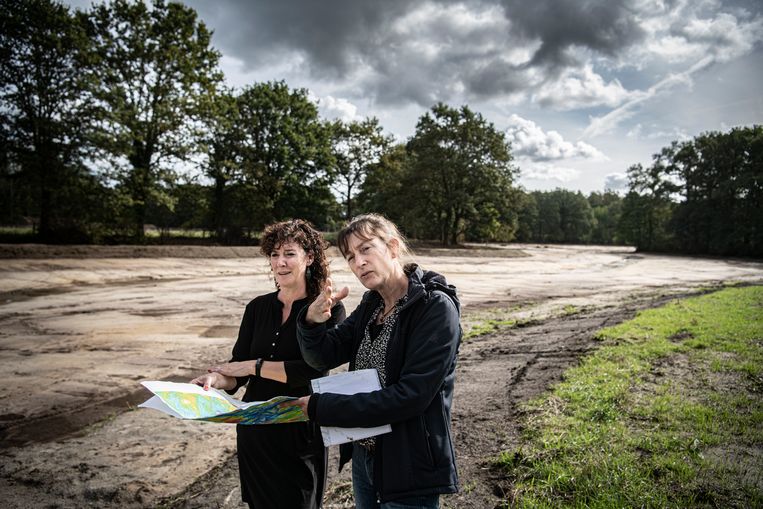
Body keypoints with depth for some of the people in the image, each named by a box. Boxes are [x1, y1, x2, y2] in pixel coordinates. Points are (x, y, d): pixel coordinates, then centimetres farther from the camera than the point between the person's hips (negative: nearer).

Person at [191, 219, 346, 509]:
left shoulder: (329, 310, -10)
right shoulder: (258, 308, 4)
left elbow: (311, 371, -20)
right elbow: (237, 371, 3)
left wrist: (254, 365, -16)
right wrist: (215, 379, -18)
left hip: (300, 434, -4)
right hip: (254, 431, 4)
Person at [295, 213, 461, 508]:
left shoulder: (435, 306, -19)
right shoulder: (371, 304, 4)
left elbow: (411, 396, -25)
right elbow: (324, 357, -2)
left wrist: (322, 408, -21)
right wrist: (313, 322, -24)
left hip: (409, 465, -7)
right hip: (363, 454, 7)